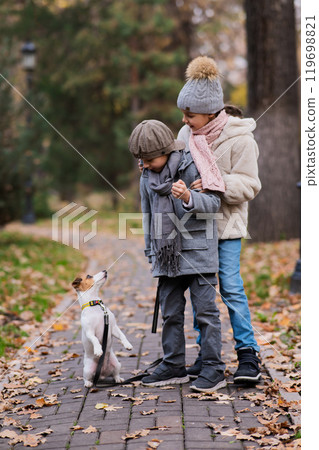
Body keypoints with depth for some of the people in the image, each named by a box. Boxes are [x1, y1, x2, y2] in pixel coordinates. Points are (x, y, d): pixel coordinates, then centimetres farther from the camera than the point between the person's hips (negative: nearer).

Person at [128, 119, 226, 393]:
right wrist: (151, 253, 20)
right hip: (167, 255, 6)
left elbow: (213, 203, -11)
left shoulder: (193, 167, -8)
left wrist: (188, 197, -31)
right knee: (170, 313, 10)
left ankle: (214, 369, 4)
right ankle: (174, 367, 20)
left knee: (205, 310, -2)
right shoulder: (147, 177, 9)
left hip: (197, 252, -6)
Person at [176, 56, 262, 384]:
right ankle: (206, 352, 16)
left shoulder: (239, 138, -11)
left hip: (226, 224, -5)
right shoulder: (187, 135, 5)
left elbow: (248, 185, -12)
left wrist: (215, 185, -24)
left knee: (231, 287, -7)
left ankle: (248, 354, 3)